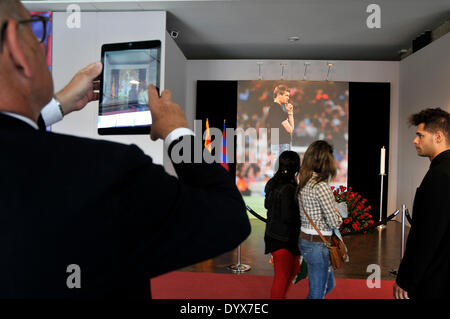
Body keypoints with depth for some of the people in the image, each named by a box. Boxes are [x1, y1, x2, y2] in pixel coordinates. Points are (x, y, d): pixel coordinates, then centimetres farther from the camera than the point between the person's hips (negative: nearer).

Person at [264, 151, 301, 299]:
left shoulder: (272, 183, 3)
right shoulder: (288, 189, -24)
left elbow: (267, 205, 15)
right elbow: (289, 218, -23)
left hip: (274, 234, 9)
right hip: (283, 238, -9)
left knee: (294, 268, 24)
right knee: (282, 276, 6)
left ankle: (279, 295, 39)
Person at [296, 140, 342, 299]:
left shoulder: (304, 183, 6)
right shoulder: (321, 186, -21)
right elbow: (334, 222, -17)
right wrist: (339, 216, 3)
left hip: (304, 239, 9)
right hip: (317, 244, -9)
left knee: (329, 284, 25)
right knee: (317, 293, 7)